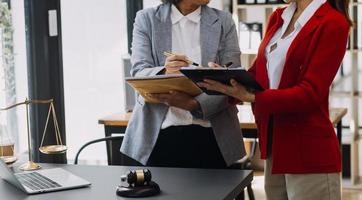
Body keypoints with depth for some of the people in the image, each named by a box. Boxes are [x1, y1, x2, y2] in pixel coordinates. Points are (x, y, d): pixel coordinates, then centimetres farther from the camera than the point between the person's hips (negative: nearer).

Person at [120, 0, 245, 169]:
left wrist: (194, 103, -22)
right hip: (160, 134, 0)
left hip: (210, 135, 1)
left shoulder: (223, 22, 6)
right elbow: (138, 73, -5)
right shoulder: (147, 19, 5)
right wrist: (163, 73, -28)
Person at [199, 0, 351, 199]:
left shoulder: (332, 23, -12)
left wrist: (250, 97, -26)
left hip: (308, 152, -7)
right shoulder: (277, 18, 11)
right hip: (274, 146, 7)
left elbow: (310, 94, -18)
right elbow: (257, 74, 13)